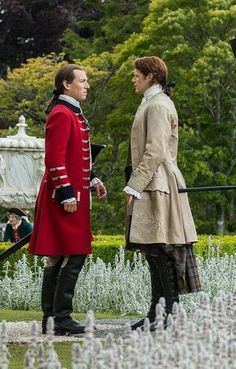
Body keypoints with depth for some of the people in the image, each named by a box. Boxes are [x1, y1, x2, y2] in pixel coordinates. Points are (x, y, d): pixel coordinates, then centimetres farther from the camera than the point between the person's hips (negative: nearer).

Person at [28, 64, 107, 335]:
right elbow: (55, 159, -19)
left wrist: (92, 180, 17)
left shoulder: (73, 114, 18)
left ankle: (51, 318, 15)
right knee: (73, 257, -10)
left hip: (73, 192, 11)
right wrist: (66, 193, -21)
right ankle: (61, 318, -8)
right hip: (66, 197, -11)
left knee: (58, 258, 11)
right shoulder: (61, 115, -14)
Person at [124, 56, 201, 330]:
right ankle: (157, 312, 12)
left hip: (157, 185, -10)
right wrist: (135, 184, 21)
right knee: (154, 251, 10)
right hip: (151, 185, 10)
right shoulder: (151, 103, 19)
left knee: (161, 251, -9)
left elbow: (155, 152, -19)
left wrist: (134, 186, -18)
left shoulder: (159, 105, -12)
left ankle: (171, 313, -7)